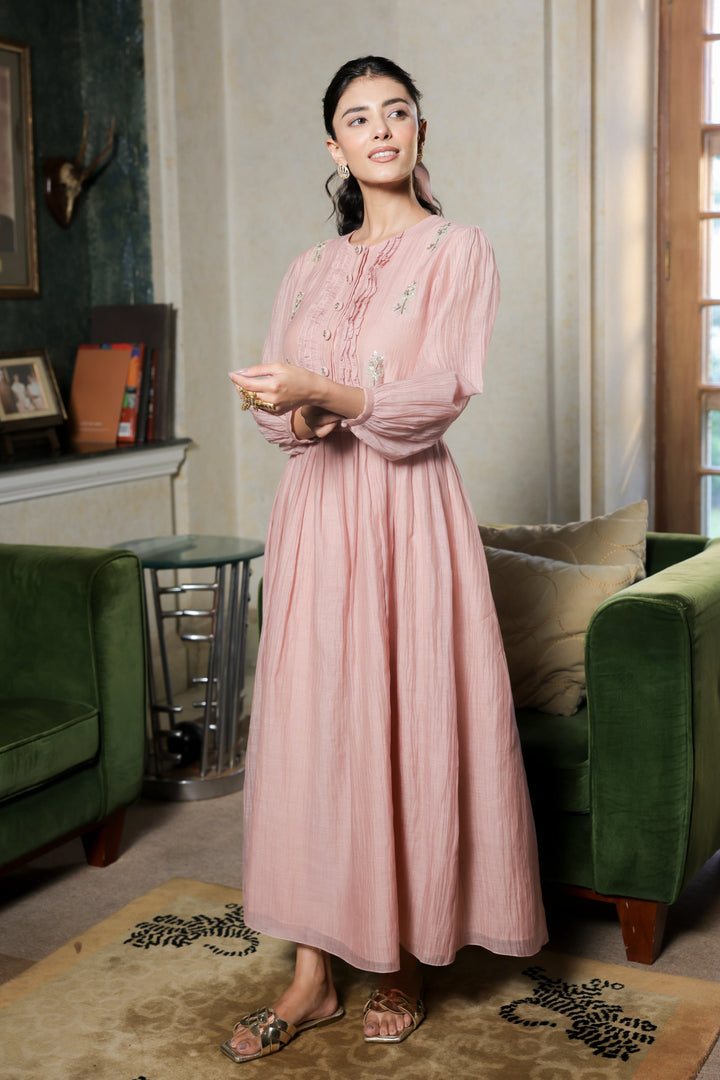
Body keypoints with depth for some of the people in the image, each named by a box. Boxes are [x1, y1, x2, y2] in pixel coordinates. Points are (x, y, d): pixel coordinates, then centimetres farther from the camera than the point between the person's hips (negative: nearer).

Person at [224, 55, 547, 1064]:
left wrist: (328, 393, -23)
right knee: (310, 726, 3)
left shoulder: (458, 250, 2)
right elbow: (274, 402, 14)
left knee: (411, 724, -1)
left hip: (409, 508, -4)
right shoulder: (310, 268, 16)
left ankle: (406, 962, 17)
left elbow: (441, 394, -10)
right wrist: (297, 417, -9)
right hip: (316, 508, 4)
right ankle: (313, 978, 12)